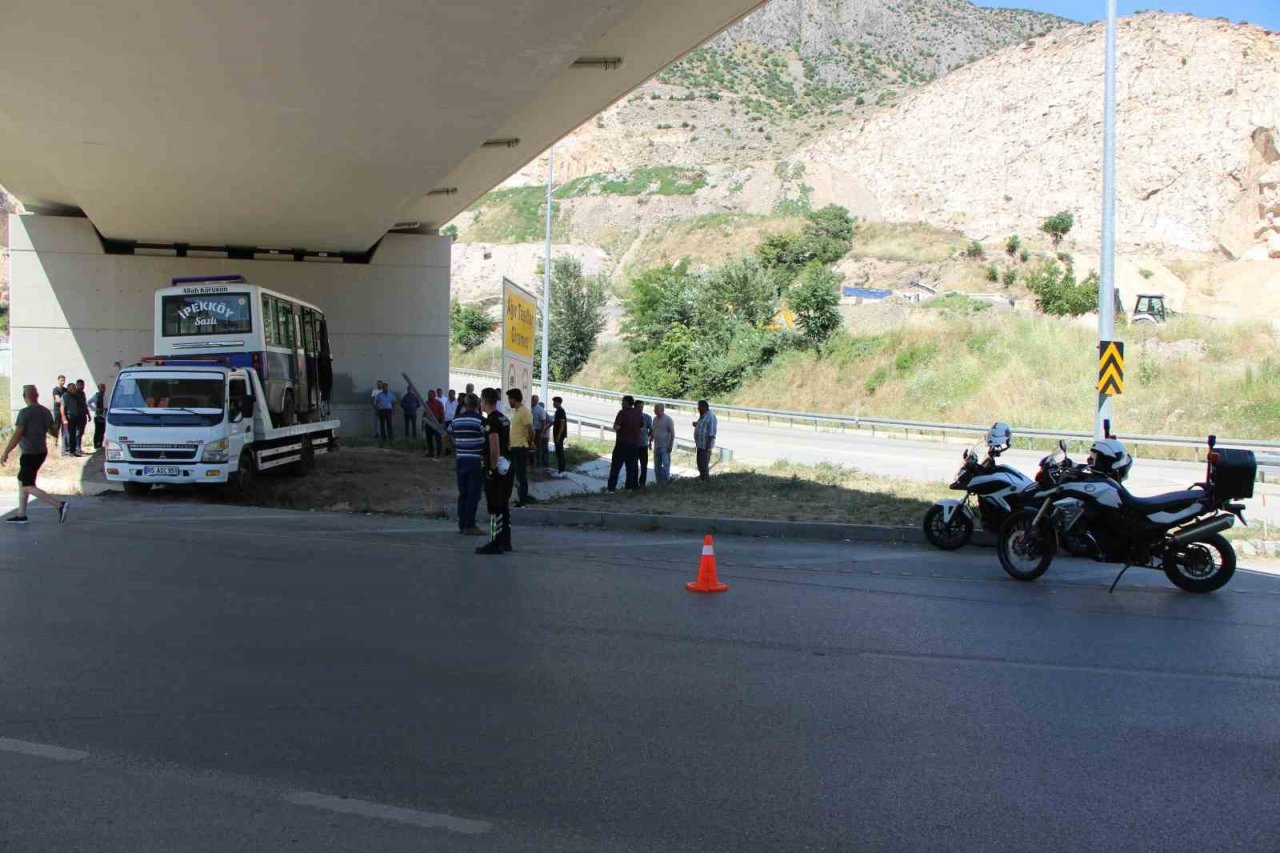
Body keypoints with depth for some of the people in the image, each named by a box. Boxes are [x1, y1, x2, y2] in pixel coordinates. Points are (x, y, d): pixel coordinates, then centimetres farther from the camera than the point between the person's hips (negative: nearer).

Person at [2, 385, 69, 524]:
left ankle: (59, 505, -20)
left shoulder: (25, 413, -16)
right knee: (22, 481, 20)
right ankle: (21, 515, 23)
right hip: (41, 452, 8)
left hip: (30, 454, -8)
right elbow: (55, 433, 12)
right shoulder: (46, 412, 5)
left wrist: (5, 453, -11)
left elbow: (17, 436, -19)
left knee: (28, 487, -5)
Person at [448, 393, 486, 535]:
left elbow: (448, 436, 17)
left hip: (460, 461, 5)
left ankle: (462, 524, 15)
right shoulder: (480, 420, -10)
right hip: (476, 461, -5)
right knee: (474, 494, -2)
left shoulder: (456, 420, 6)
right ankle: (470, 526, -4)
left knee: (462, 493, 12)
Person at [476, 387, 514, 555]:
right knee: (504, 505, 13)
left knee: (494, 506, -5)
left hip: (497, 468, -10)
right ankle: (505, 541, 18)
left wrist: (493, 468, -20)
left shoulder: (490, 420, -15)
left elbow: (494, 447, -22)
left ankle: (495, 543, -4)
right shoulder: (504, 418, 14)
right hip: (508, 466, 10)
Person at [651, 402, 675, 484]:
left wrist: (670, 445, -16)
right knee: (657, 465, 11)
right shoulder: (655, 419, 11)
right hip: (656, 446, 7)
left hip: (665, 447, -7)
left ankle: (666, 481, -3)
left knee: (665, 464, -8)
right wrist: (650, 441, 17)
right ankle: (658, 481, 19)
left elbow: (672, 433, -12)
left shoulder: (668, 419, -10)